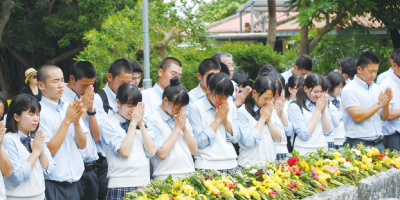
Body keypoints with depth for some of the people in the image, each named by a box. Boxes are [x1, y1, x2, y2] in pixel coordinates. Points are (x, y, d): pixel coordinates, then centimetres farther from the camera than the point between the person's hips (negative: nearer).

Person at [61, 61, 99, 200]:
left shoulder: (88, 98, 13)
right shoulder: (62, 100, -9)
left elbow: (97, 137, 11)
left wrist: (91, 109, 1)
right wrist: (83, 108, -8)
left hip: (90, 169, 7)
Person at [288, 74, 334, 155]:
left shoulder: (322, 104, 14)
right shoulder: (294, 106, -3)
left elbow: (328, 132, 10)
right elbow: (305, 135, -12)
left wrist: (323, 111, -3)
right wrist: (318, 110, -7)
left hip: (322, 150, 4)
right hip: (304, 151, -4)